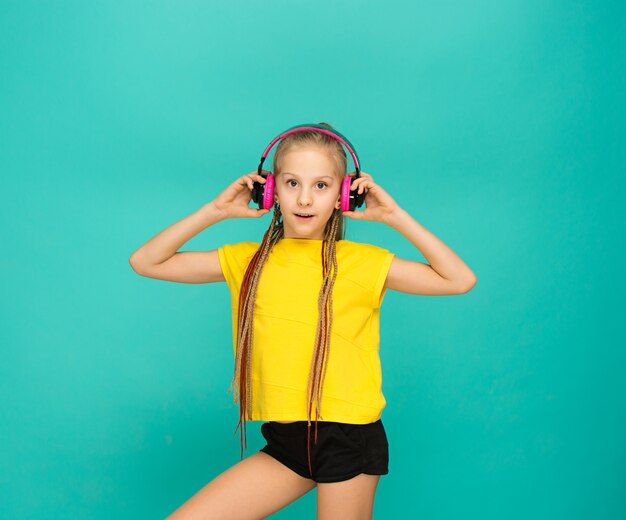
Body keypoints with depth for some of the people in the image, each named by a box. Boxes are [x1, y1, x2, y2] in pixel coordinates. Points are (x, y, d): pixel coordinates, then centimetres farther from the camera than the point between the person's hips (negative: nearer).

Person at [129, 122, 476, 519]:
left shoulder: (361, 262, -3)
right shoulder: (248, 261, 5)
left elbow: (460, 280, -8)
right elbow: (146, 262, 5)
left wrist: (395, 217, -9)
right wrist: (215, 211, -2)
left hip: (347, 442, -3)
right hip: (283, 442, 3)